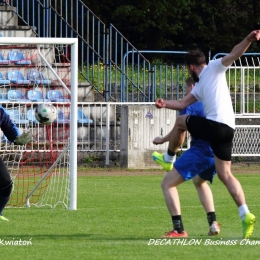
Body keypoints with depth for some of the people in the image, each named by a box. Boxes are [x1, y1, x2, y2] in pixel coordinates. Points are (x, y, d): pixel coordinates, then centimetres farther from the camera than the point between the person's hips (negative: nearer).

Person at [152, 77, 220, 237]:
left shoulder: (191, 104, -4)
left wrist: (162, 140, 2)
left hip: (200, 151, -8)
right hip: (217, 152, 8)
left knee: (167, 183, -2)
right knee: (200, 181, 36)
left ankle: (179, 229, -13)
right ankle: (213, 224, 23)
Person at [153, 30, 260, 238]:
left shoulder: (215, 68, 5)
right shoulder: (200, 86, 29)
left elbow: (234, 54, -8)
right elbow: (183, 103, 29)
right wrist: (165, 104, 11)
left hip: (215, 125, -9)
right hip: (227, 130, 9)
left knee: (181, 121, 16)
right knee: (225, 174, 4)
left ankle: (169, 159, 32)